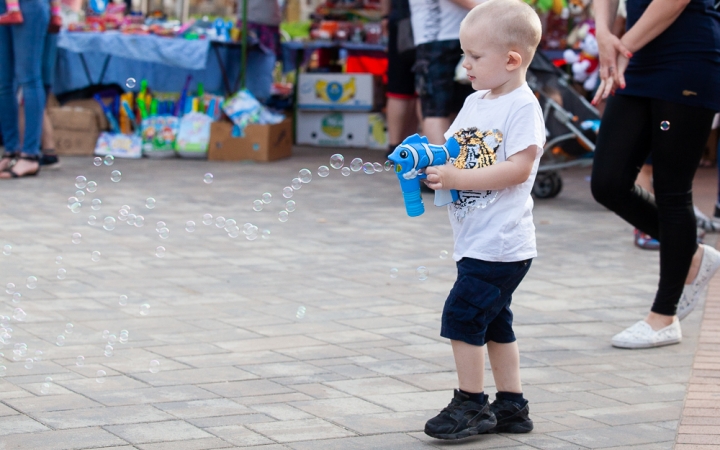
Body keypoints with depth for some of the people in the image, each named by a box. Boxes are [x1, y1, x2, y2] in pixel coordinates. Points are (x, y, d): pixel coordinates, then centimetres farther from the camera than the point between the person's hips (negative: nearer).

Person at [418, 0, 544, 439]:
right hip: (479, 240, 9)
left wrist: (459, 178, -24)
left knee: (463, 313, -10)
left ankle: (472, 405, 0)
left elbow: (518, 169, -21)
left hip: (500, 242, -9)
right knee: (493, 321, 15)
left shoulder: (523, 107, -14)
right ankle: (512, 407, 24)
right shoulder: (475, 103, 13)